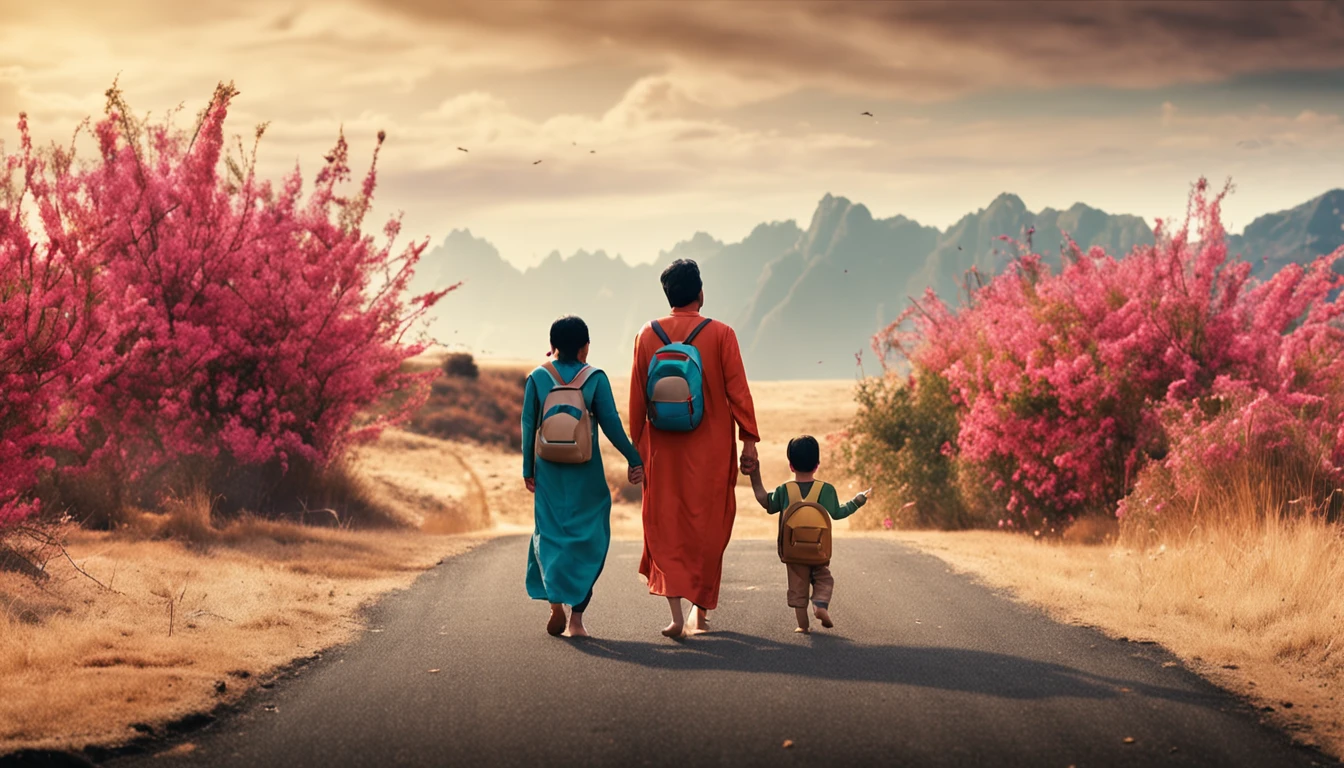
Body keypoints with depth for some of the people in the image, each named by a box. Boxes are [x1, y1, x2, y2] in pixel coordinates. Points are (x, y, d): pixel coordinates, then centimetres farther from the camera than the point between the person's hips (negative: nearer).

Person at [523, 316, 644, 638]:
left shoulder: (537, 377, 0)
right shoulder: (596, 378, -4)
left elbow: (528, 425, 2)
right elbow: (611, 424, -5)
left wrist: (528, 468, 10)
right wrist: (634, 459, 3)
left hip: (549, 470, 1)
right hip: (586, 473, -1)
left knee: (550, 534, 12)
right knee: (587, 538, 6)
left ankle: (555, 602, -7)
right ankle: (576, 617, 1)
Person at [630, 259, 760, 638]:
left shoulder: (647, 336, 0)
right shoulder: (720, 335, -6)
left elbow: (637, 397, 3)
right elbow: (738, 391, -8)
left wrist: (637, 448, 11)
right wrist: (749, 440, -4)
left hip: (663, 448, 1)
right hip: (711, 449, -1)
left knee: (666, 526, 4)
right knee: (708, 527, 12)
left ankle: (676, 613, -12)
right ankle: (701, 611, 19)